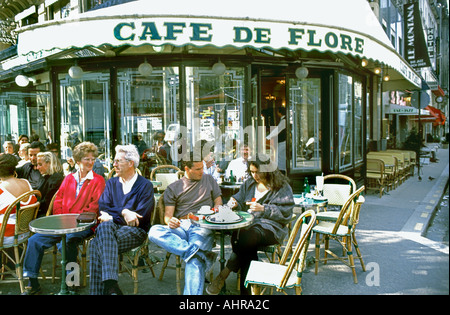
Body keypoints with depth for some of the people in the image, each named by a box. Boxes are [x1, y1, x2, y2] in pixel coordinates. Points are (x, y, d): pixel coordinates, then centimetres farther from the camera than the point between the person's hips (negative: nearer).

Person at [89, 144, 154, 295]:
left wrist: (111, 217, -5)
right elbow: (103, 208, 5)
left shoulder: (145, 185, 4)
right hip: (111, 228, 4)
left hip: (135, 231, -4)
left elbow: (140, 217, -7)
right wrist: (123, 212, -12)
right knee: (104, 226, -32)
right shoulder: (111, 183, 20)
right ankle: (110, 284, -38)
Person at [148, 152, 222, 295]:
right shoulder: (173, 188, 17)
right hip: (180, 227, 2)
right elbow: (168, 214, 11)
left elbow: (218, 202, 21)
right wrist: (170, 221, -14)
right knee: (154, 231, -31)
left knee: (194, 260, -31)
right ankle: (203, 255, -40)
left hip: (202, 226, -1)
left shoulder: (209, 179, 20)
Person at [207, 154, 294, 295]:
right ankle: (246, 289, -21)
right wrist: (234, 203, 0)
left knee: (246, 237, -36)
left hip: (270, 228, -5)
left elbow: (285, 214, -7)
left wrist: (263, 208, -16)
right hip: (248, 224, 5)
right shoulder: (249, 184, 20)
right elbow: (239, 199, 25)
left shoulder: (282, 187, 2)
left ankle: (223, 275, -25)